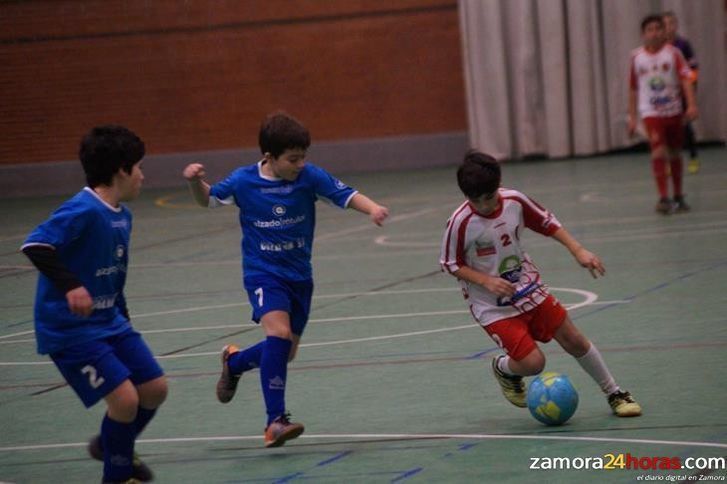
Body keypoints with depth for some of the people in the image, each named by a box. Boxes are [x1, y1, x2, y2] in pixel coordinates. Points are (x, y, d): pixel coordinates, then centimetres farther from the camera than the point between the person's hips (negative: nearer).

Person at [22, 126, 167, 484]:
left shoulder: (122, 215, 7)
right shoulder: (83, 210, -21)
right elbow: (34, 245, -33)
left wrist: (123, 316, 23)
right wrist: (69, 286, -41)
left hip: (109, 320, 9)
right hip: (70, 326, -9)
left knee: (155, 388, 8)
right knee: (124, 397, -15)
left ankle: (112, 447, 34)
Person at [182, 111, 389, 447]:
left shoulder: (309, 176, -10)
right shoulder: (244, 181, -10)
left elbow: (346, 195, -14)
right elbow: (208, 199, 5)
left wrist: (372, 208, -34)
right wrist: (195, 181, -16)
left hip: (299, 275, 4)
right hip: (263, 272, -4)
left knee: (286, 352, 11)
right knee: (279, 333, -27)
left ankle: (234, 361, 43)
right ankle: (275, 421, -22)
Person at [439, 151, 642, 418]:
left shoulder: (514, 201, -11)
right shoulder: (460, 223, -22)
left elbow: (547, 223, 5)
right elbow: (450, 264, -10)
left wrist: (578, 251, -4)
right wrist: (487, 281, -22)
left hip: (529, 290, 4)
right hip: (493, 306, -4)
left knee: (574, 341, 6)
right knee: (533, 362, -15)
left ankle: (614, 394, 25)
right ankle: (504, 369, 22)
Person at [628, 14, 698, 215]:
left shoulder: (672, 52, -3)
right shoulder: (637, 57, 1)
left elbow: (686, 78, -10)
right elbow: (633, 89, 9)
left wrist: (691, 105, -23)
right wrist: (632, 117, 8)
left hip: (673, 111, 1)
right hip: (651, 112, -1)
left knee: (674, 154, 11)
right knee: (658, 151, -18)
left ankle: (678, 197, 24)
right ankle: (663, 198, -18)